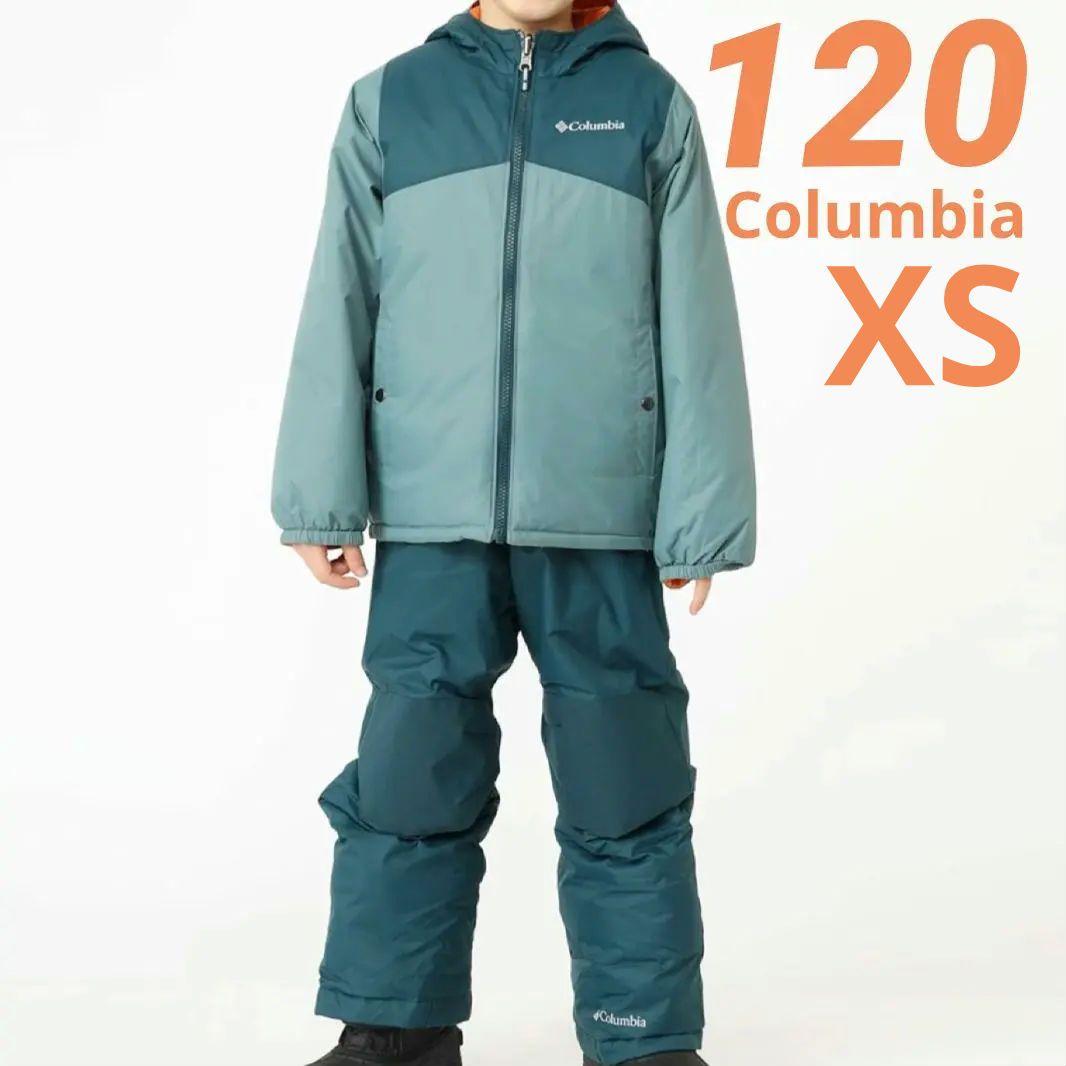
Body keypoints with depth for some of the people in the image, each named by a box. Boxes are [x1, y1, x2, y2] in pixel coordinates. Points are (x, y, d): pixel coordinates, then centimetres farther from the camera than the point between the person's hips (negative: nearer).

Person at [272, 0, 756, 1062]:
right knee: (409, 776, 7)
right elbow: (338, 311, 6)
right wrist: (320, 496, 1)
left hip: (603, 519, -1)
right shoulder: (389, 101, 10)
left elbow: (696, 327, 2)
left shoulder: (649, 103, 8)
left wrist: (701, 513, -3)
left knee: (623, 787, 5)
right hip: (431, 516, 1)